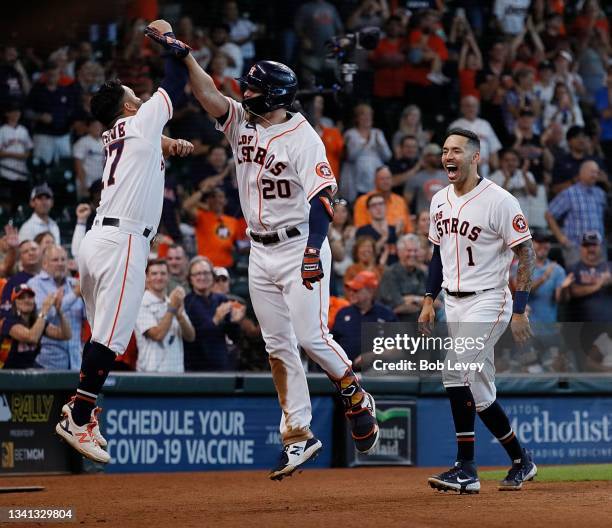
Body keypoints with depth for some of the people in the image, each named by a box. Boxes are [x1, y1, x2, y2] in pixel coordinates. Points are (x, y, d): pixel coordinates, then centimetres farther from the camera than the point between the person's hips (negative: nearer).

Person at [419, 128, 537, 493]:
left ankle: (466, 468, -12)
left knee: (456, 371, -19)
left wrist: (520, 309, -18)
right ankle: (521, 461, 16)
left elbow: (526, 254, -13)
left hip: (488, 301, -8)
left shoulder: (499, 200, -13)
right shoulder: (440, 201, 9)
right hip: (454, 302, 8)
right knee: (478, 388, 7)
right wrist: (429, 300, 13)